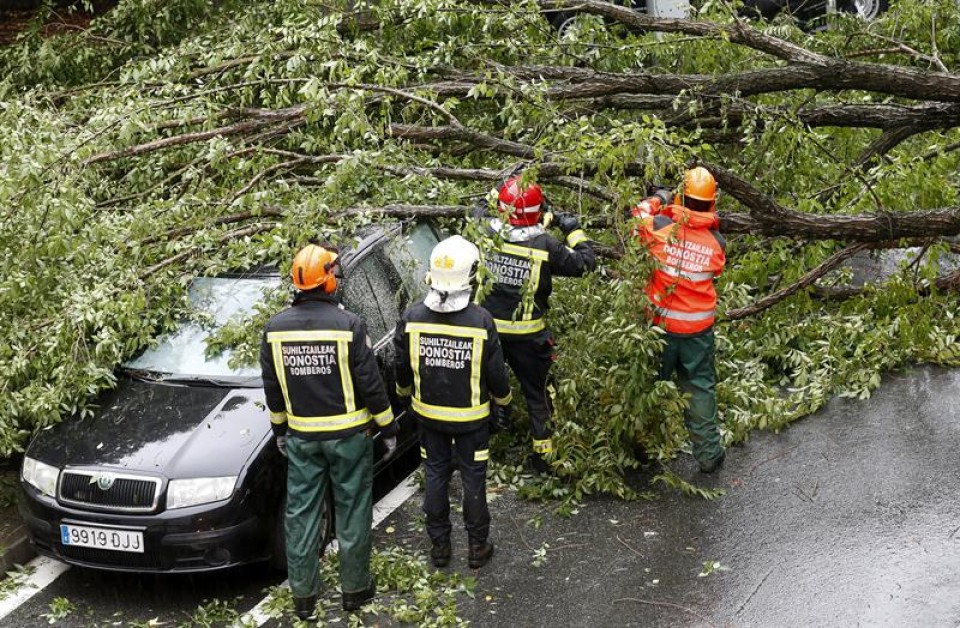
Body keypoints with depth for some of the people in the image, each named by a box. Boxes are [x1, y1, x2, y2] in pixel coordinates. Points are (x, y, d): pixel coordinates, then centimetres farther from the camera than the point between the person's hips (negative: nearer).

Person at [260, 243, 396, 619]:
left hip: (301, 436, 3)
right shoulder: (347, 325, -16)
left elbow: (272, 388, 5)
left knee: (301, 514, 11)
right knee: (352, 512, 10)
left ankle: (303, 596, 18)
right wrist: (388, 426, 1)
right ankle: (355, 588, 19)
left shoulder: (275, 328, -4)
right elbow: (370, 384, -11)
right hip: (348, 434, -3)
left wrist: (280, 430, 18)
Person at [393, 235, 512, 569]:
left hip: (428, 413, 2)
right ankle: (478, 547, 23)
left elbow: (401, 367, -1)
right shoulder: (480, 321, -21)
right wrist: (503, 401, 10)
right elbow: (495, 372, -11)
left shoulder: (412, 317, -14)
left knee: (436, 476, 16)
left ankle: (439, 545, 25)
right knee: (473, 478, 12)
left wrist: (405, 393, 20)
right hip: (471, 416, -2)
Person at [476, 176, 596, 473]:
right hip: (527, 335, -2)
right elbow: (585, 262, -6)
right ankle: (543, 455, 21)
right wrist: (573, 229, 7)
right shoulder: (545, 246, -17)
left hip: (487, 328, 2)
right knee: (536, 392, 13)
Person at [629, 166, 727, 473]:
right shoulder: (717, 241, -10)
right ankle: (708, 453, 14)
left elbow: (637, 216, 0)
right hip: (698, 326, 0)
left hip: (661, 323, 0)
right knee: (700, 387, 12)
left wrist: (656, 200, 13)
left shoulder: (662, 227, -17)